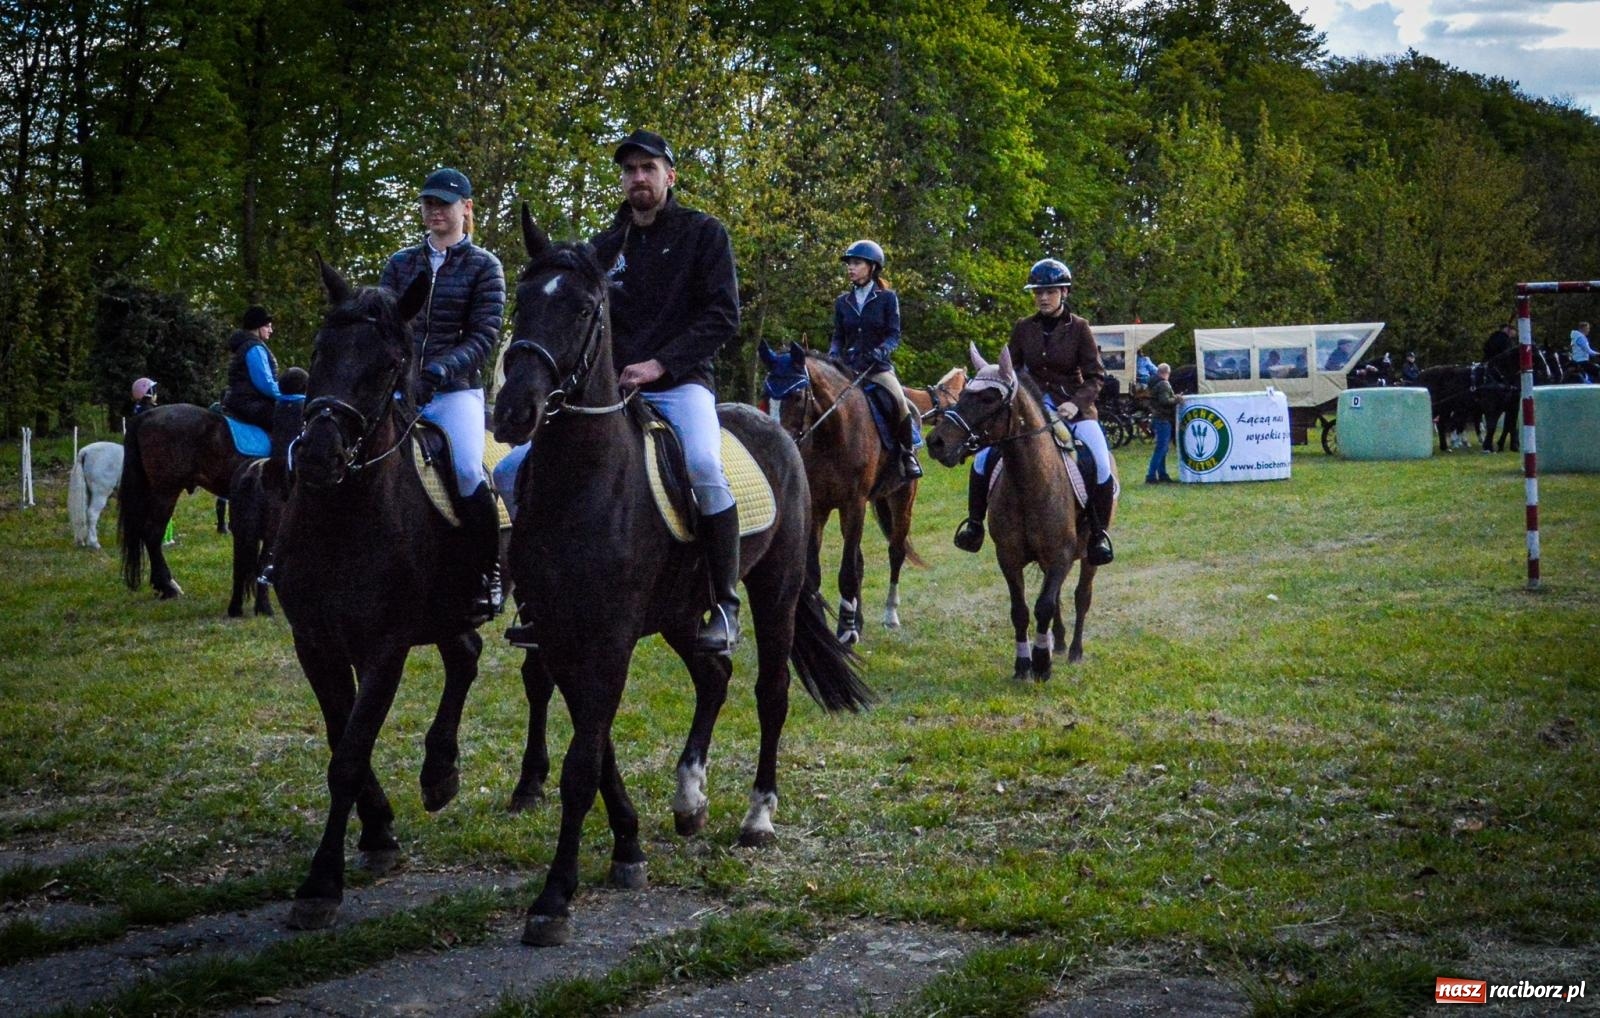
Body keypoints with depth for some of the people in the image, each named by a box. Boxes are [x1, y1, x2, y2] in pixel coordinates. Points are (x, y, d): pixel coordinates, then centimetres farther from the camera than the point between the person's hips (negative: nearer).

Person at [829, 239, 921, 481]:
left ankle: (908, 453, -7)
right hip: (848, 365, 3)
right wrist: (833, 356, -8)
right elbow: (838, 337, 13)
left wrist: (880, 352, -22)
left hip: (878, 365, -3)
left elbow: (894, 335, -3)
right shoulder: (843, 302, 12)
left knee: (901, 402, -26)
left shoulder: (887, 298, 3)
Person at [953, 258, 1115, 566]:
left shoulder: (1078, 328, -3)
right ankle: (975, 522, 4)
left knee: (1102, 467, -23)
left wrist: (1076, 403, -21)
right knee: (984, 457, -12)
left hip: (1073, 406, -3)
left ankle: (1099, 532, -4)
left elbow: (1095, 376, -5)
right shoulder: (1023, 329, 4)